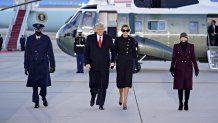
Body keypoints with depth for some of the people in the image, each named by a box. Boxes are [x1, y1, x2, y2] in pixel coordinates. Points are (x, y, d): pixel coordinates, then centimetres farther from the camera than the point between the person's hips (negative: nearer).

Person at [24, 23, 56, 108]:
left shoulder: (46, 39, 4)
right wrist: (26, 66, 3)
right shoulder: (30, 39, 6)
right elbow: (27, 53, 6)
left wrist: (52, 65, 1)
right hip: (33, 65, 1)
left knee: (44, 83, -6)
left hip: (43, 65, -1)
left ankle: (43, 97, 23)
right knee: (34, 85, 0)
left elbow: (50, 53, 4)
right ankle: (36, 102, 11)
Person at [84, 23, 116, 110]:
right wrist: (87, 63, -8)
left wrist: (112, 61, 1)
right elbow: (86, 51, 1)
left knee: (103, 85, -3)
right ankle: (93, 97, 33)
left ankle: (101, 104, 5)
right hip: (93, 65, 0)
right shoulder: (90, 38, 2)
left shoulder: (108, 38, 5)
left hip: (104, 66, 1)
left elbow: (113, 50, 12)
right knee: (94, 84, 2)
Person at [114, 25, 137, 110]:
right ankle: (121, 96, 36)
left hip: (129, 62, 0)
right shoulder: (118, 40, 2)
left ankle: (125, 102, -6)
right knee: (120, 80, 6)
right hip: (120, 61, 0)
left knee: (127, 81, -7)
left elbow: (134, 52, 7)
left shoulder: (132, 40, 3)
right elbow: (115, 51, 4)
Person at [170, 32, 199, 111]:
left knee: (187, 86, 2)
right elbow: (174, 58, 3)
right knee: (180, 86, 2)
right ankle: (180, 104, 12)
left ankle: (186, 103, 15)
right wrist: (172, 69, 0)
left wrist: (196, 69, 3)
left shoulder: (191, 46, 1)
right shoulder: (176, 46, 0)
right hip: (179, 69, 0)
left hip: (188, 69, 0)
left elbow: (193, 58, 4)